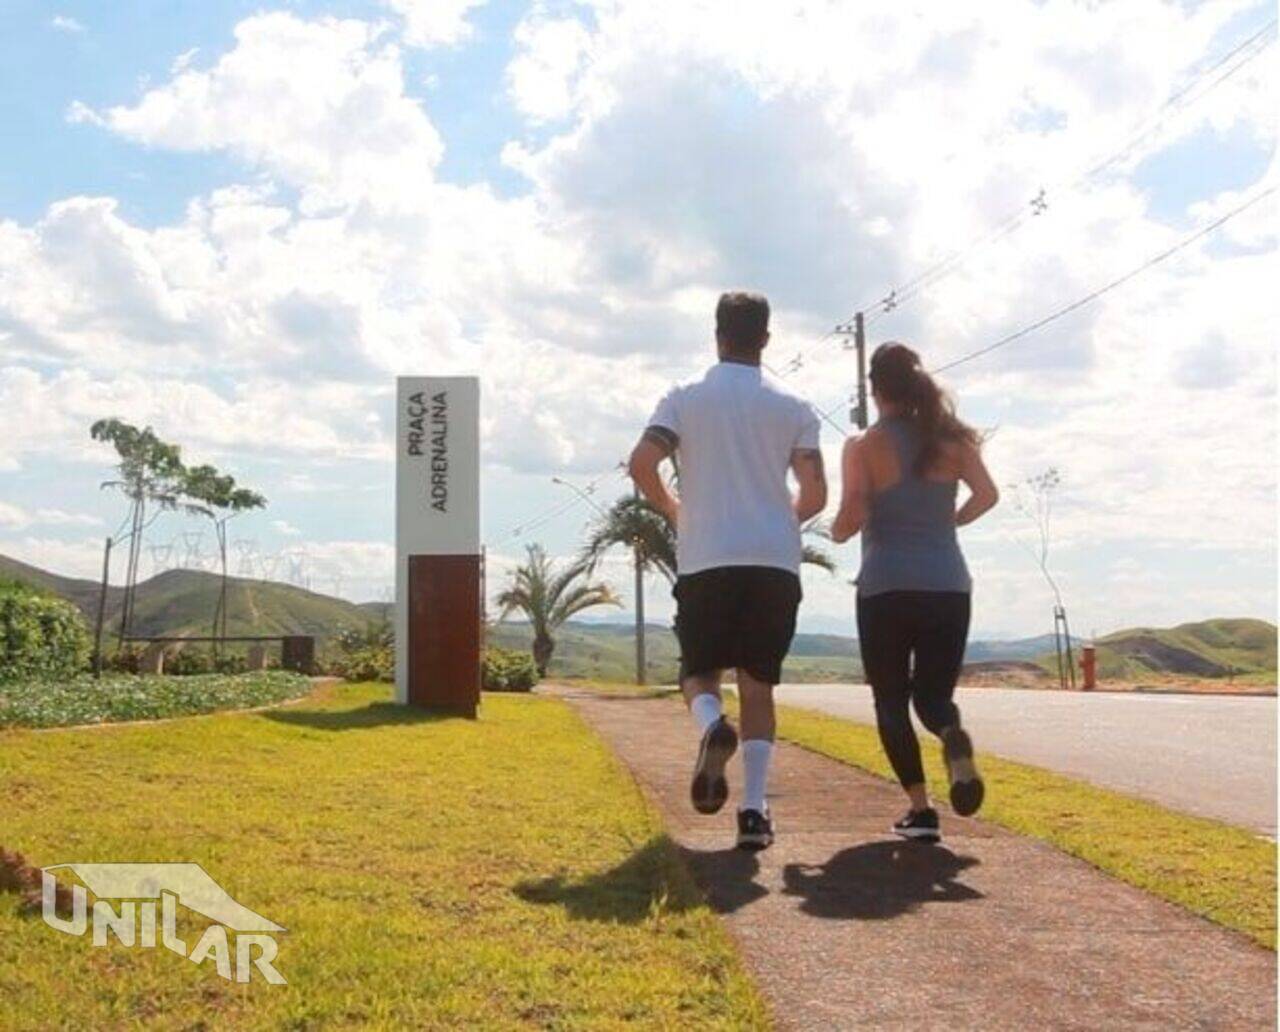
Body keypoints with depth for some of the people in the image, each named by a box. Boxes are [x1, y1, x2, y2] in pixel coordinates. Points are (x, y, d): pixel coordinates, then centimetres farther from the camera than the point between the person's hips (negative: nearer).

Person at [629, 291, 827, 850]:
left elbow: (641, 464, -8)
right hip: (776, 561, 1)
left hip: (706, 560, -1)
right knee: (757, 683, 9)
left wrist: (673, 510, 11)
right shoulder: (792, 408, 8)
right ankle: (754, 808, -2)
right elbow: (815, 494, 2)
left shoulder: (685, 400, 5)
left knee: (699, 672, 13)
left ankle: (712, 725, -22)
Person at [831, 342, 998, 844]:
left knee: (892, 701, 11)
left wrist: (837, 532, 9)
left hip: (886, 588, -3)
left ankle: (920, 809, 0)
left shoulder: (865, 446, -4)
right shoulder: (951, 439, 6)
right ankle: (954, 738, -24)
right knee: (933, 694, 12)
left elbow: (853, 517, -13)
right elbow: (987, 494, -2)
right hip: (949, 585, 3)